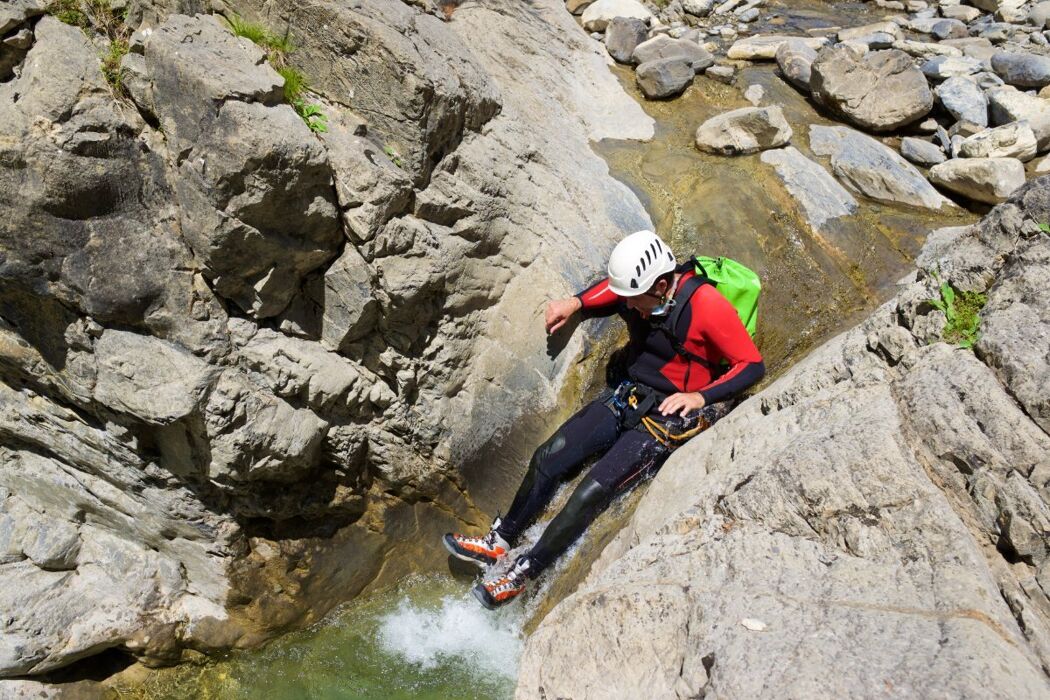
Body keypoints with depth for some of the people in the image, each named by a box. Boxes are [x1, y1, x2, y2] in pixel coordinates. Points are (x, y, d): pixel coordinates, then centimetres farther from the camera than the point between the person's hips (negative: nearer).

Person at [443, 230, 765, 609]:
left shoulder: (706, 306, -24)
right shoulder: (639, 288, -7)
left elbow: (753, 365, -16)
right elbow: (612, 288, 18)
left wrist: (701, 397, -29)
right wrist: (575, 303, -1)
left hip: (670, 417, -7)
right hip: (629, 397, 7)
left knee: (593, 491, -18)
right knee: (548, 458, -2)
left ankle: (522, 574, -4)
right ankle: (498, 542, 14)